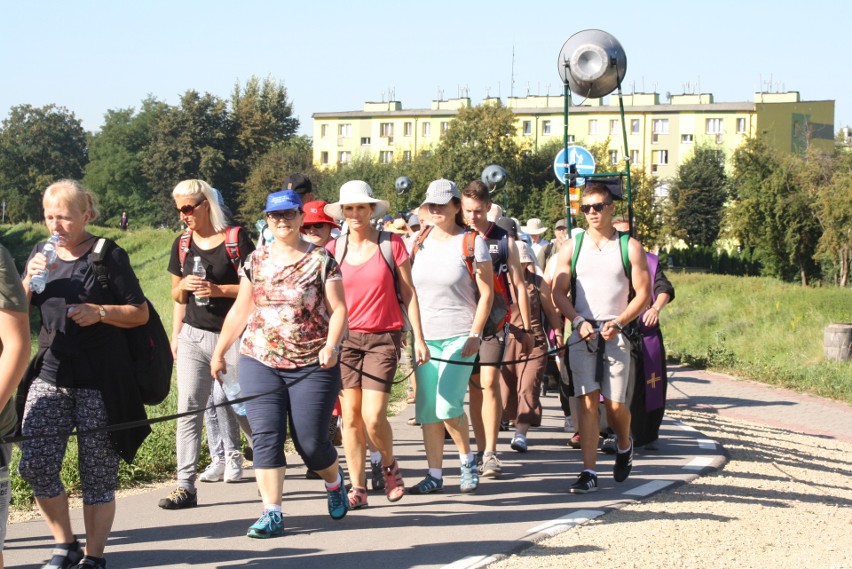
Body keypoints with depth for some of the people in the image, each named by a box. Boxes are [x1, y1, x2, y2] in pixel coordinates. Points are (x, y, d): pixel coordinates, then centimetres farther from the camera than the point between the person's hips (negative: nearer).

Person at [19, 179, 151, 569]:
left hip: (100, 379, -4)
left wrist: (100, 312, -17)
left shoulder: (109, 256, -3)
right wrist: (30, 281, -6)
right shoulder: (42, 253, 10)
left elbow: (140, 313, -1)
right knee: (35, 463, -7)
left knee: (97, 472, 1)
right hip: (50, 374, 4)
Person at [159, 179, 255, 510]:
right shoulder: (182, 244, 11)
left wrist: (219, 290, -18)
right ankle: (185, 486, -5)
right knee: (188, 408, -4)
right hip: (194, 335, 4)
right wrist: (183, 287, -2)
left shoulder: (235, 239, -4)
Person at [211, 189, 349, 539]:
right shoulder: (256, 261, 9)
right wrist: (219, 351, 17)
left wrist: (331, 344, -20)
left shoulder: (321, 260, -1)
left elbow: (338, 308, -4)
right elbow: (240, 311, 16)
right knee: (265, 437, -6)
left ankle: (334, 483, 32)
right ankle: (271, 514, -3)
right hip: (259, 362, 3)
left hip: (312, 366, -3)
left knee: (311, 442, 0)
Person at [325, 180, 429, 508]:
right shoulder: (333, 250, 5)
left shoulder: (391, 244, -1)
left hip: (383, 337, -2)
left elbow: (408, 292, 3)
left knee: (373, 416, -11)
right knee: (351, 416, 1)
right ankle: (357, 487, 10)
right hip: (345, 337, 2)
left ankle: (388, 464, 19)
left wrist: (418, 337, 0)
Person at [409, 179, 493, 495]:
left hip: (459, 335, -5)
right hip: (424, 335, 5)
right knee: (426, 409, 4)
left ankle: (467, 460, 8)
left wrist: (475, 335, -12)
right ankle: (434, 475, 13)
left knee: (447, 405, -15)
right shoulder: (418, 243, 9)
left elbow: (486, 293, -4)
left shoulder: (472, 243, -4)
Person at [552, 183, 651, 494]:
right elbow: (559, 292, 7)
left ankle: (624, 447, 30)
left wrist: (618, 323, -11)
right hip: (582, 335, 1)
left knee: (616, 405, -3)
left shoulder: (629, 247, 4)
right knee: (587, 402, -7)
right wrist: (579, 322, -9)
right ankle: (589, 473, -7)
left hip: (616, 335, -1)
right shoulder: (572, 247, 9)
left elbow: (643, 293, 2)